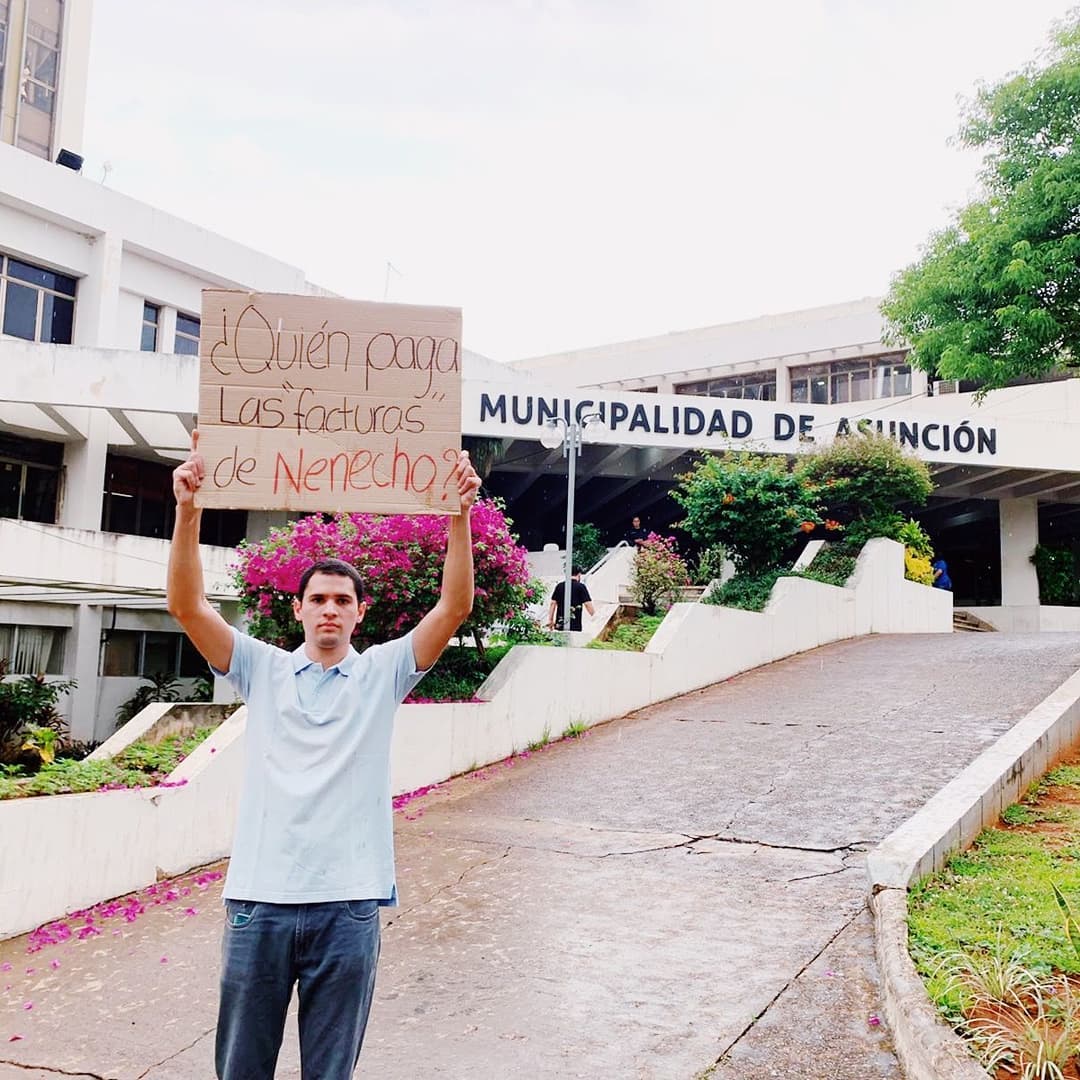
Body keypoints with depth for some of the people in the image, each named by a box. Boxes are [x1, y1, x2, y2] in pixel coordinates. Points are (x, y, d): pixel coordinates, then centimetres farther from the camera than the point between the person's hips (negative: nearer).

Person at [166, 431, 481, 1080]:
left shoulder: (382, 673, 4)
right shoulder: (262, 669, 6)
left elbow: (455, 608, -7)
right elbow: (187, 607, -5)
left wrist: (460, 515, -18)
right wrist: (189, 510, -18)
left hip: (348, 903, -1)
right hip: (259, 897, 1)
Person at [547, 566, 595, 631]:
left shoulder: (559, 586, 9)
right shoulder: (581, 586, -4)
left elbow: (553, 604, 8)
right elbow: (588, 604, -8)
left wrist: (550, 620, 14)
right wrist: (595, 616, 7)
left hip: (559, 624, 4)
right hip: (575, 625, -4)